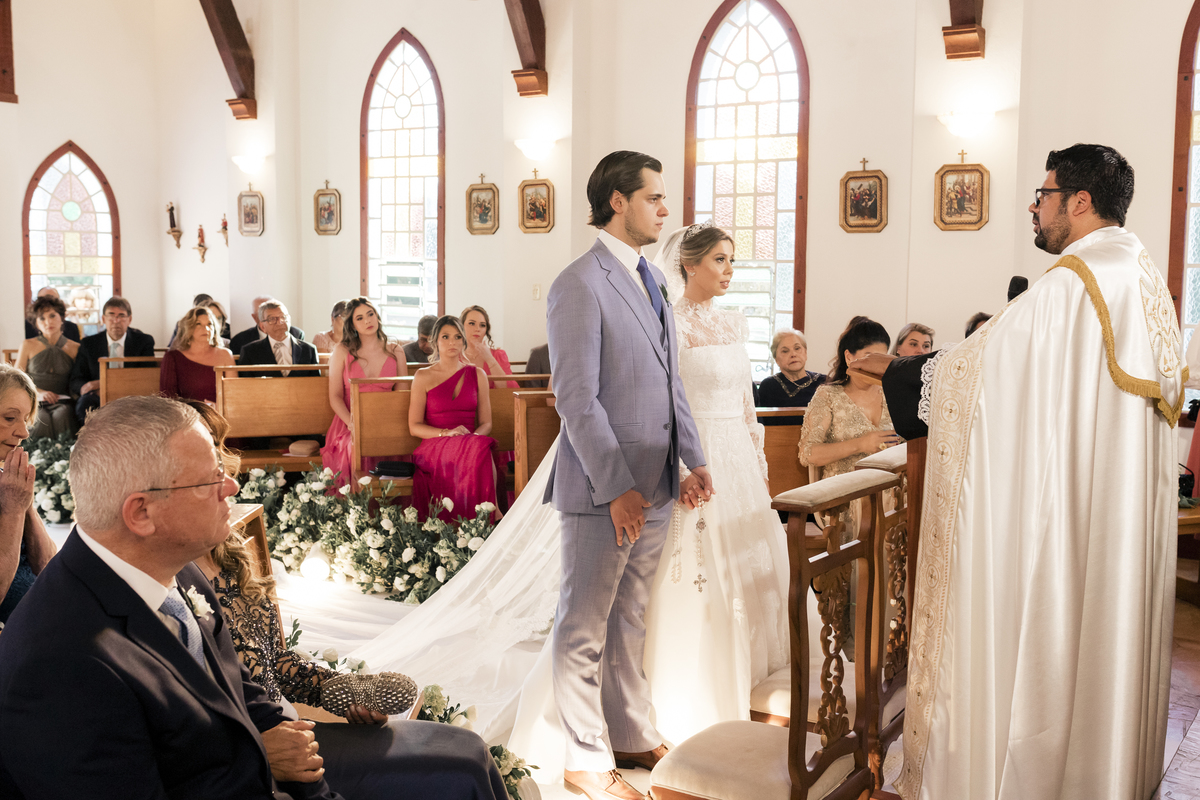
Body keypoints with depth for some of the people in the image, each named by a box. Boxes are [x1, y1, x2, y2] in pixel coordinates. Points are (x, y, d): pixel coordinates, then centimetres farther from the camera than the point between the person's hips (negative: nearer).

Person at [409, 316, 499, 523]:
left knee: (481, 446, -37)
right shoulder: (423, 376, 10)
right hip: (433, 447, -2)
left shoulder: (477, 375, 17)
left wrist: (475, 436, -12)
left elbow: (486, 423, 13)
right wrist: (446, 433, -14)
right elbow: (414, 426, 4)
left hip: (471, 442, 2)